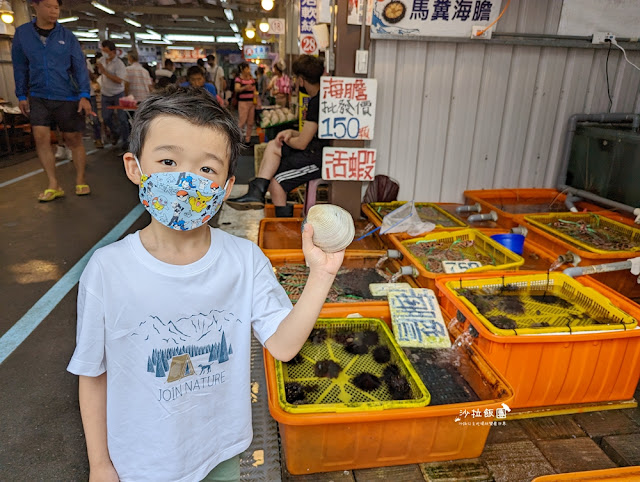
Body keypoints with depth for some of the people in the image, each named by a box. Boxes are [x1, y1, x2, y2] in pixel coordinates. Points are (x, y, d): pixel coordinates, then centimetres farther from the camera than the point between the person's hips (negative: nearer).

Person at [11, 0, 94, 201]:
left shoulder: (68, 37, 0)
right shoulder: (22, 33, 4)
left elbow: (80, 67, -3)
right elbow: (20, 67, 9)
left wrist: (84, 96, -14)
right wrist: (21, 95, 7)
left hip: (67, 98, -1)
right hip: (38, 97, 2)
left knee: (73, 140, 3)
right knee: (41, 138, -7)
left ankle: (81, 181, 16)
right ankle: (53, 185, -1)